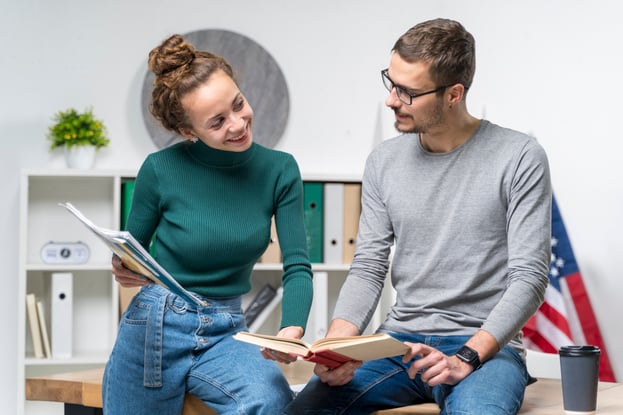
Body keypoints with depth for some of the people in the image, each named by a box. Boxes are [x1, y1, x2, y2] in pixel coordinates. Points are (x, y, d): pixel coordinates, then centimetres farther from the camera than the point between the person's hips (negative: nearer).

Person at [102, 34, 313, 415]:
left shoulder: (278, 169, -4)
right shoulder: (161, 170, -10)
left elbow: (297, 266, -7)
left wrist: (292, 329, -26)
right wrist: (125, 271, -19)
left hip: (225, 333, 1)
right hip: (154, 326, -1)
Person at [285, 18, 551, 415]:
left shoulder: (520, 158, -6)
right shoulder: (384, 161, 8)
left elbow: (529, 277, -10)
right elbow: (368, 268, 7)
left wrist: (466, 358, -22)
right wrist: (335, 348, -11)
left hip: (485, 345, -4)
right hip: (397, 343, 4)